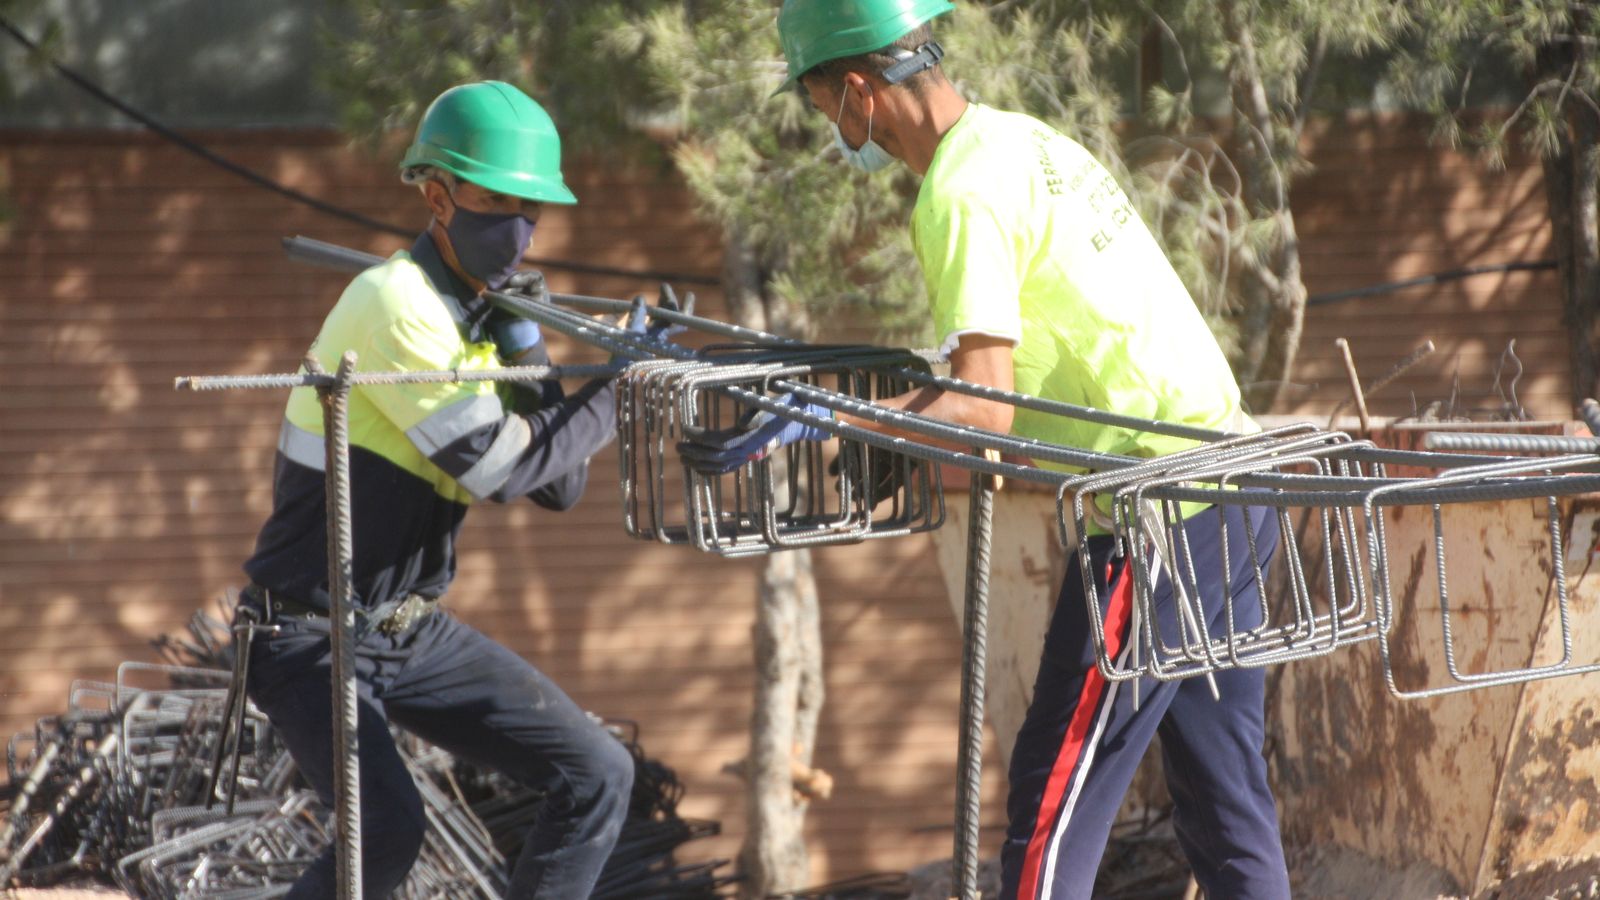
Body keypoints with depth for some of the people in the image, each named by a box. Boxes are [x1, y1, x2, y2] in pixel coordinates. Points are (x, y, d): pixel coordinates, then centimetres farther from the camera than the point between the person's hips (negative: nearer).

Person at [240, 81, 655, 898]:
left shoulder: (479, 317, 8)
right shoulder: (395, 302, -19)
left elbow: (560, 487, 5)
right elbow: (497, 464, -23)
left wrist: (525, 348, -8)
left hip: (413, 633, 9)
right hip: (312, 639, -9)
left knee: (597, 776, 1)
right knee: (388, 828, -29)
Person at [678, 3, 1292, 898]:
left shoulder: (962, 195, -14)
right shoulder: (1024, 139, 15)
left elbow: (985, 408, -20)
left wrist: (812, 423, -24)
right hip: (1228, 480, 10)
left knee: (1056, 799, -7)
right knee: (1225, 799, 14)